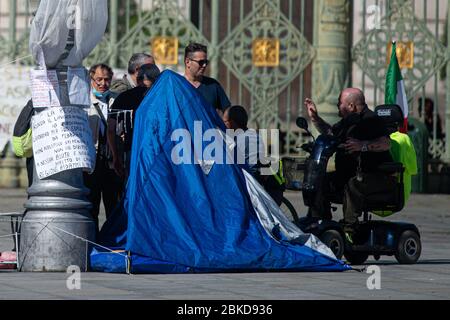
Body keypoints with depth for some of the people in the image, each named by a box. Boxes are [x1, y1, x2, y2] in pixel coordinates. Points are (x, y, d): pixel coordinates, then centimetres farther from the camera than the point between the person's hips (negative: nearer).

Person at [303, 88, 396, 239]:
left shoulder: (371, 120, -15)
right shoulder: (348, 121, 17)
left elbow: (386, 143, -29)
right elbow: (330, 133, 34)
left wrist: (363, 146, -42)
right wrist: (315, 118, 21)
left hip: (378, 175, -10)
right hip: (349, 174, 10)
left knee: (353, 184, -37)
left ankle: (349, 230, -38)